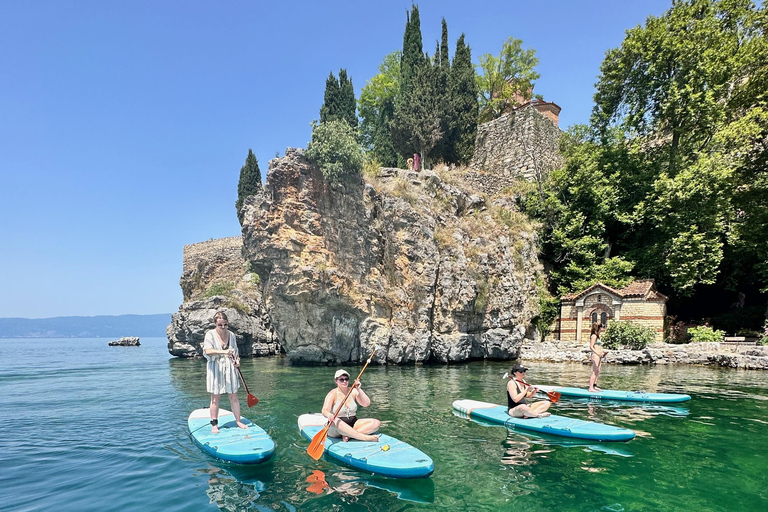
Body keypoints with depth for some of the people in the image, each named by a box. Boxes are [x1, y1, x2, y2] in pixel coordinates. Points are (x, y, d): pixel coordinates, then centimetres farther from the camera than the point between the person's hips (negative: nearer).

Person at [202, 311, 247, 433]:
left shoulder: (231, 335, 6)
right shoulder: (210, 334, -6)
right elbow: (207, 351, -22)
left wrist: (237, 360, -2)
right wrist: (223, 352, -35)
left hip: (230, 368, 3)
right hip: (215, 368, -3)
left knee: (234, 396, 7)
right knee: (215, 398, 3)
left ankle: (238, 421, 18)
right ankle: (214, 424, 13)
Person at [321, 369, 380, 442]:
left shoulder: (353, 391, 5)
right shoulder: (333, 394, -6)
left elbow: (366, 404, -5)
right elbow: (324, 410, -20)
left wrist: (359, 389, -15)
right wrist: (329, 415, -43)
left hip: (353, 424, 4)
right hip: (336, 428, -4)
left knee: (376, 423, -16)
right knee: (336, 422, -41)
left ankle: (348, 435, -28)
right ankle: (365, 437, -42)